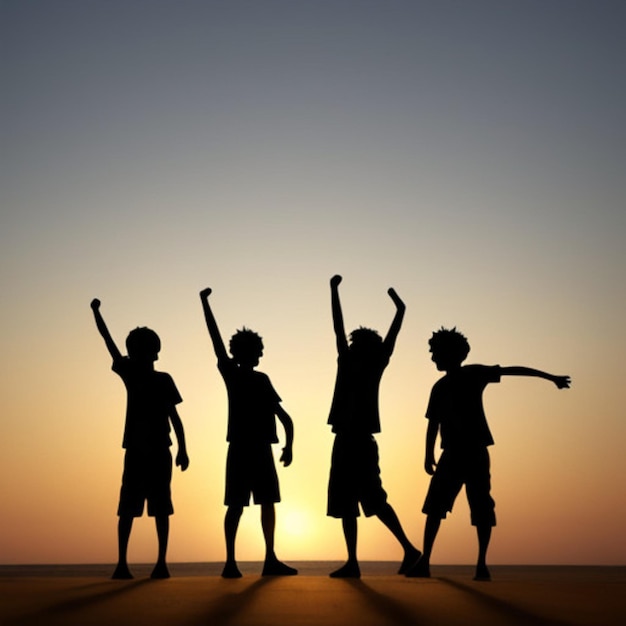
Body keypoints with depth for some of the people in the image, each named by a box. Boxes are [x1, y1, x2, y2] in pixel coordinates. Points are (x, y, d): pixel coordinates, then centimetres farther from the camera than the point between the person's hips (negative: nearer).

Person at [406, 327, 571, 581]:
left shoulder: (473, 374, 2)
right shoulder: (439, 387, 14)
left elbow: (513, 370, 1)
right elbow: (433, 424, 14)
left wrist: (550, 377, -3)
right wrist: (429, 455, 4)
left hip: (475, 452, -3)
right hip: (451, 454, 4)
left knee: (482, 510, -4)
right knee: (434, 507, -4)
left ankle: (482, 564, 4)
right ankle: (423, 562, -3)